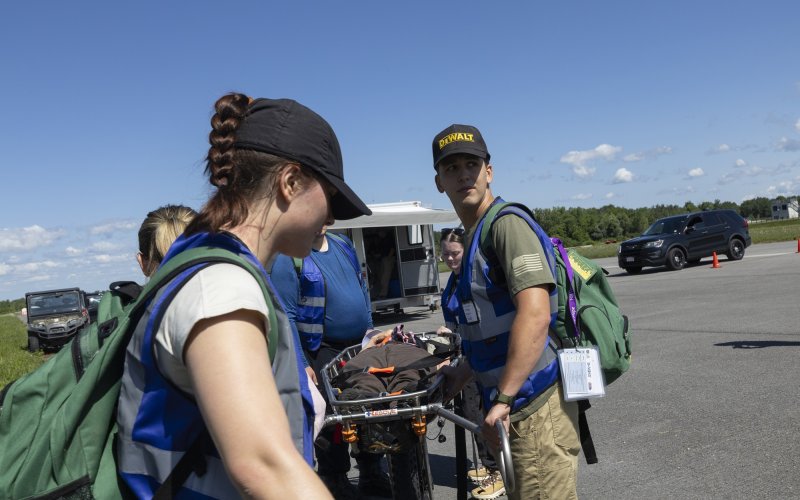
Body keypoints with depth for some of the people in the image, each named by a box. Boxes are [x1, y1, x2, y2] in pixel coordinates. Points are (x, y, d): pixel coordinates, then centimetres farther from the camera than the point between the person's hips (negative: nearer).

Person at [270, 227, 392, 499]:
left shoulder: (342, 244, 9)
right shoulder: (289, 256, -12)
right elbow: (286, 316, -15)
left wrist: (369, 328, 15)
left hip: (360, 345, 7)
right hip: (321, 352, -7)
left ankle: (372, 475, 33)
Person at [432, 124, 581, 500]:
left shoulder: (506, 225, -14)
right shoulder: (475, 237, 15)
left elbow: (535, 315, -25)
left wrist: (503, 399, -24)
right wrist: (463, 373, 25)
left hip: (536, 403, -9)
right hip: (521, 403, 10)